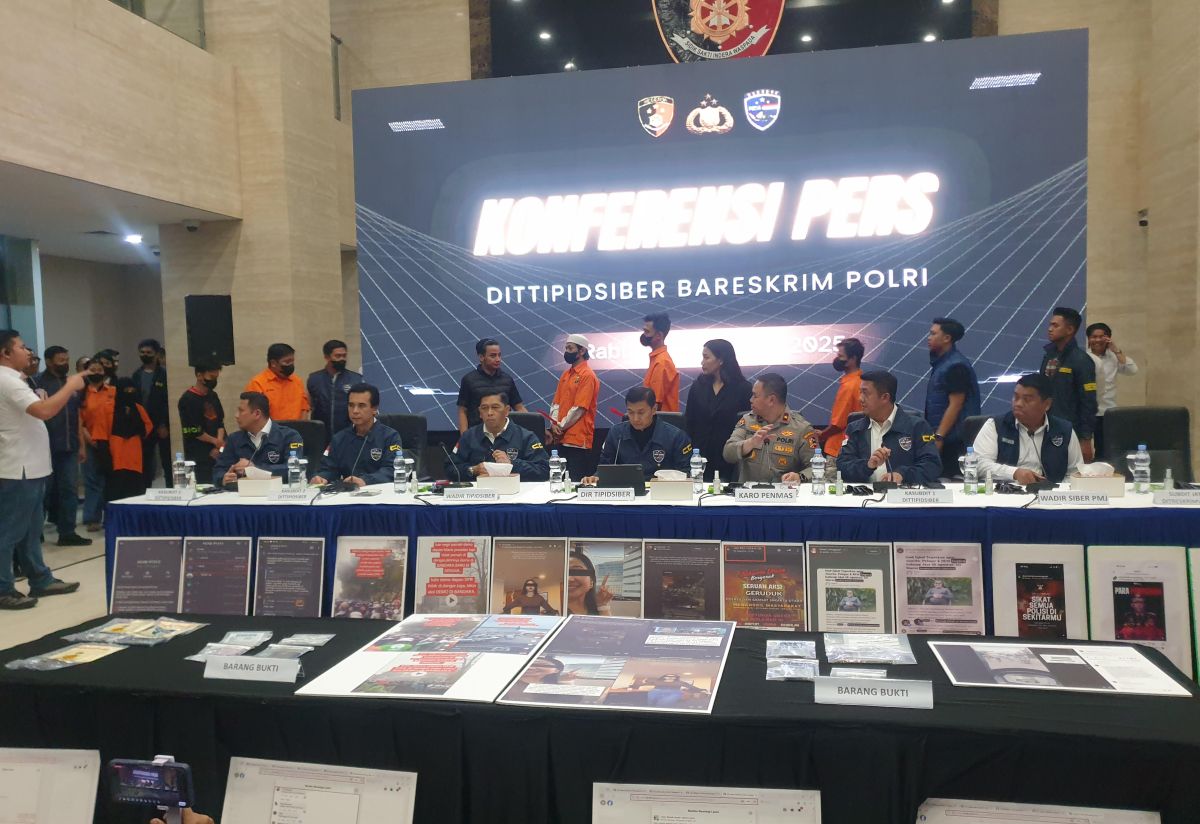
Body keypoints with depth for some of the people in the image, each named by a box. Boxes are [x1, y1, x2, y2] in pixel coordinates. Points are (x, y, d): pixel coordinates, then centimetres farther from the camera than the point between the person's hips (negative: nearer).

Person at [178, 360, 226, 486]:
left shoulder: (213, 396, 12)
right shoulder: (188, 400, -8)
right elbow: (194, 432, -11)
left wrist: (219, 445, -4)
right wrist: (215, 441, -1)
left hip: (216, 454, 6)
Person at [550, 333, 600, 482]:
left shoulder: (587, 375, -9)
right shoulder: (566, 374, 16)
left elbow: (579, 408, -14)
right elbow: (556, 403, 13)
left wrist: (561, 427, -8)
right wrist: (554, 425, -2)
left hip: (578, 440, -7)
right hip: (562, 439, 8)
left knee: (577, 481, -4)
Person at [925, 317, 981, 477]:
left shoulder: (956, 366, -14)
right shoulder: (940, 362, 14)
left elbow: (955, 405, -18)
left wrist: (939, 437, -21)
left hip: (951, 439, -9)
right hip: (939, 435, 9)